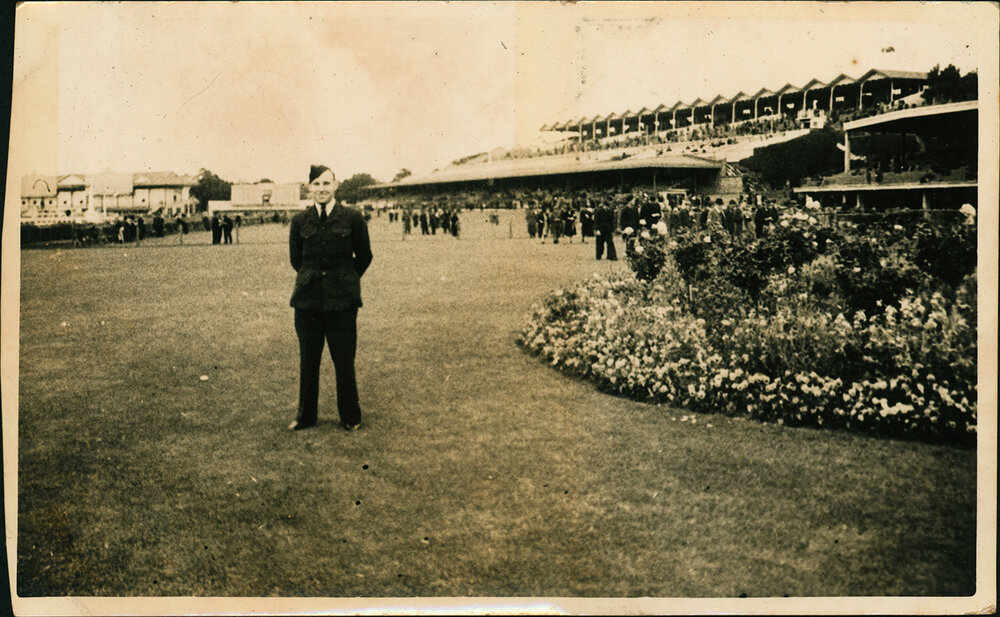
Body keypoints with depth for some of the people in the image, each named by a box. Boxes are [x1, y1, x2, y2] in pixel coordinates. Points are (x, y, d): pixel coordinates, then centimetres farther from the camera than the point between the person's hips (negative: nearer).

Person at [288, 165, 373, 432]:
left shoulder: (352, 218, -2)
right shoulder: (300, 221, 4)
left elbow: (364, 256, 8)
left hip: (342, 300, -2)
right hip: (308, 299, 2)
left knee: (344, 362, 1)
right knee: (308, 360, 8)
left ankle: (350, 417, 18)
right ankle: (306, 415, 24)